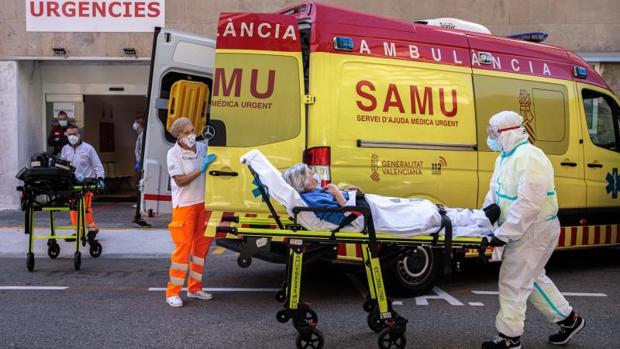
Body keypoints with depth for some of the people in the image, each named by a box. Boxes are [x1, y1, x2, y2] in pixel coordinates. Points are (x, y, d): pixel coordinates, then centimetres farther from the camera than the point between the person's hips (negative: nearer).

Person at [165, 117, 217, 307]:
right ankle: (172, 293, 3)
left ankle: (194, 288, 23)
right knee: (183, 247, -7)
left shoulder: (202, 147, 5)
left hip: (202, 202, 6)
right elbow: (180, 181, -17)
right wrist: (201, 169, -23)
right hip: (184, 205, -6)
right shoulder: (174, 154, -11)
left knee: (201, 245, 10)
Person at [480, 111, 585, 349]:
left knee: (513, 283, -2)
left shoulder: (529, 158, -24)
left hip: (534, 231, -10)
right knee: (532, 278, 21)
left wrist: (503, 235, -27)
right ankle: (568, 319, 35)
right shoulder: (505, 157, 9)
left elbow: (528, 204, -30)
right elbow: (494, 193, 16)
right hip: (523, 229, 10)